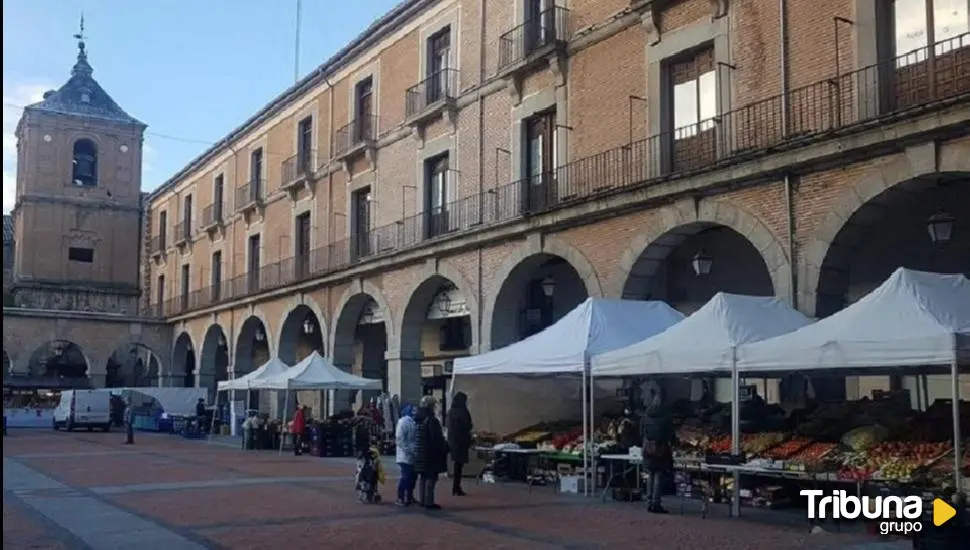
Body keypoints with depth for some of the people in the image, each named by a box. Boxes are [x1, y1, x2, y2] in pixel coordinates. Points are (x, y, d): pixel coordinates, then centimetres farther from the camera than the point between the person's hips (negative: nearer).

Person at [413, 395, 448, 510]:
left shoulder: (419, 419, 8)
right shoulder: (431, 420, -19)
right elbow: (437, 438, -19)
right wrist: (445, 447, -4)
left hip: (420, 452, 9)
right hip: (431, 453, -9)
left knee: (423, 477, 15)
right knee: (431, 477, -3)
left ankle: (423, 500, 22)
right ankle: (429, 502, -3)